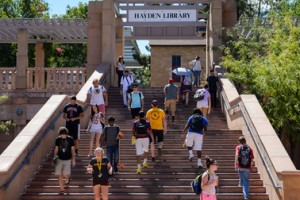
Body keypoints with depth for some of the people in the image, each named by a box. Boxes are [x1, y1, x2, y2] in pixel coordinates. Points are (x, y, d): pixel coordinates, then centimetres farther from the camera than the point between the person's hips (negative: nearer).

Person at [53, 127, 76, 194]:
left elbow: (72, 149, 2)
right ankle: (61, 188, 10)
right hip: (59, 159, 2)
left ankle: (67, 180, 24)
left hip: (67, 159, -2)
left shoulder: (70, 139, -5)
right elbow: (56, 149, 9)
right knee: (59, 175, -2)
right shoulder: (57, 139, -1)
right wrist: (55, 157, 0)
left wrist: (73, 159, 3)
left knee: (65, 174, -12)